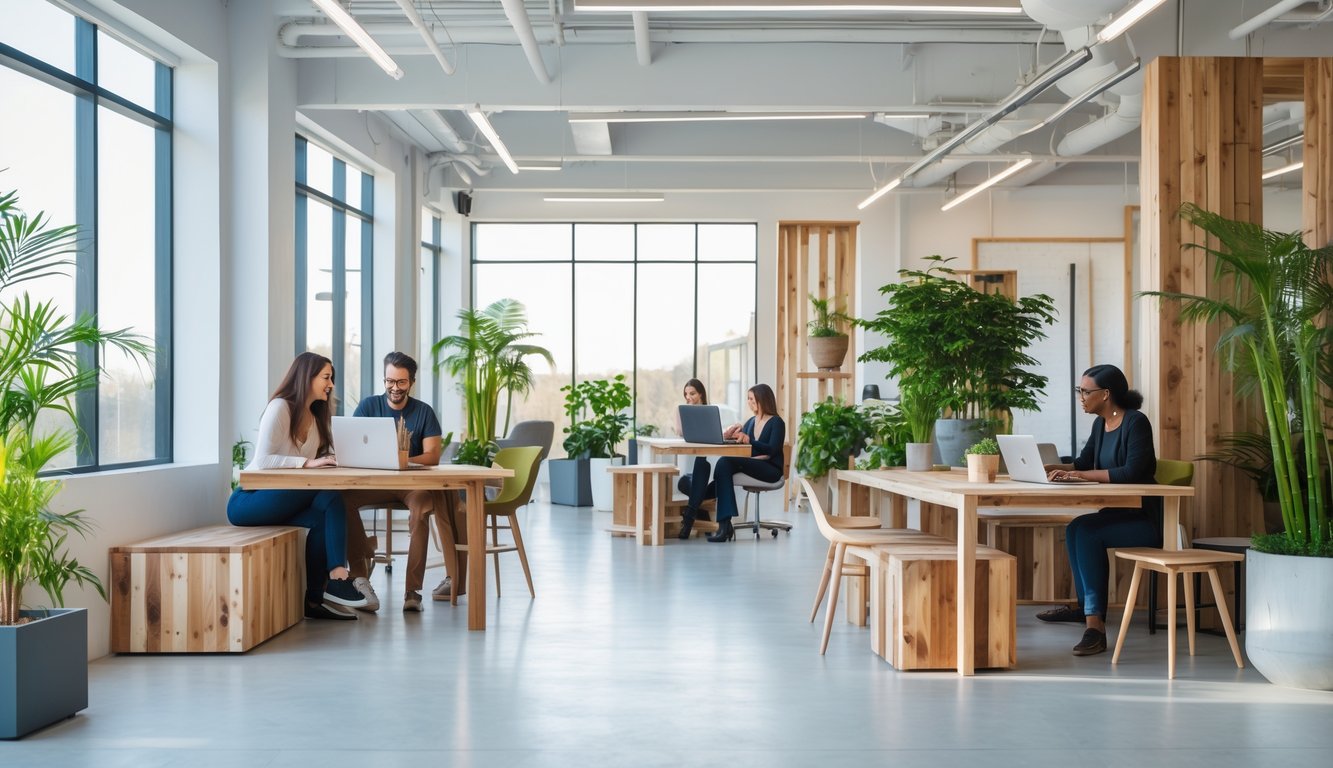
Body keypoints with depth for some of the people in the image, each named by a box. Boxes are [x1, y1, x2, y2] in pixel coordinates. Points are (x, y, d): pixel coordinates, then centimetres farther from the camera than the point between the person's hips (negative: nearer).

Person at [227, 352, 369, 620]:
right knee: (329, 497, -29)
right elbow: (263, 460, -21)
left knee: (323, 519, -25)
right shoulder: (280, 408, -11)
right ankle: (337, 578, -25)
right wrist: (307, 463, -28)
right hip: (249, 500, -7)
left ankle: (315, 599, -20)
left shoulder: (316, 416, 14)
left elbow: (325, 459, 7)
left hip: (281, 501, 7)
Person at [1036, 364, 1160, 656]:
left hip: (1146, 519, -8)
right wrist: (1053, 468, -2)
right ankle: (1086, 608, 9)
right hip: (1119, 513, 9)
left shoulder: (1136, 423, -17)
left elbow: (1132, 472, -27)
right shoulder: (1100, 424, 9)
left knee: (1087, 532, -25)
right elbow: (1083, 462, 17)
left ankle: (1094, 620, -28)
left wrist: (1081, 475, -28)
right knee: (1076, 530, -6)